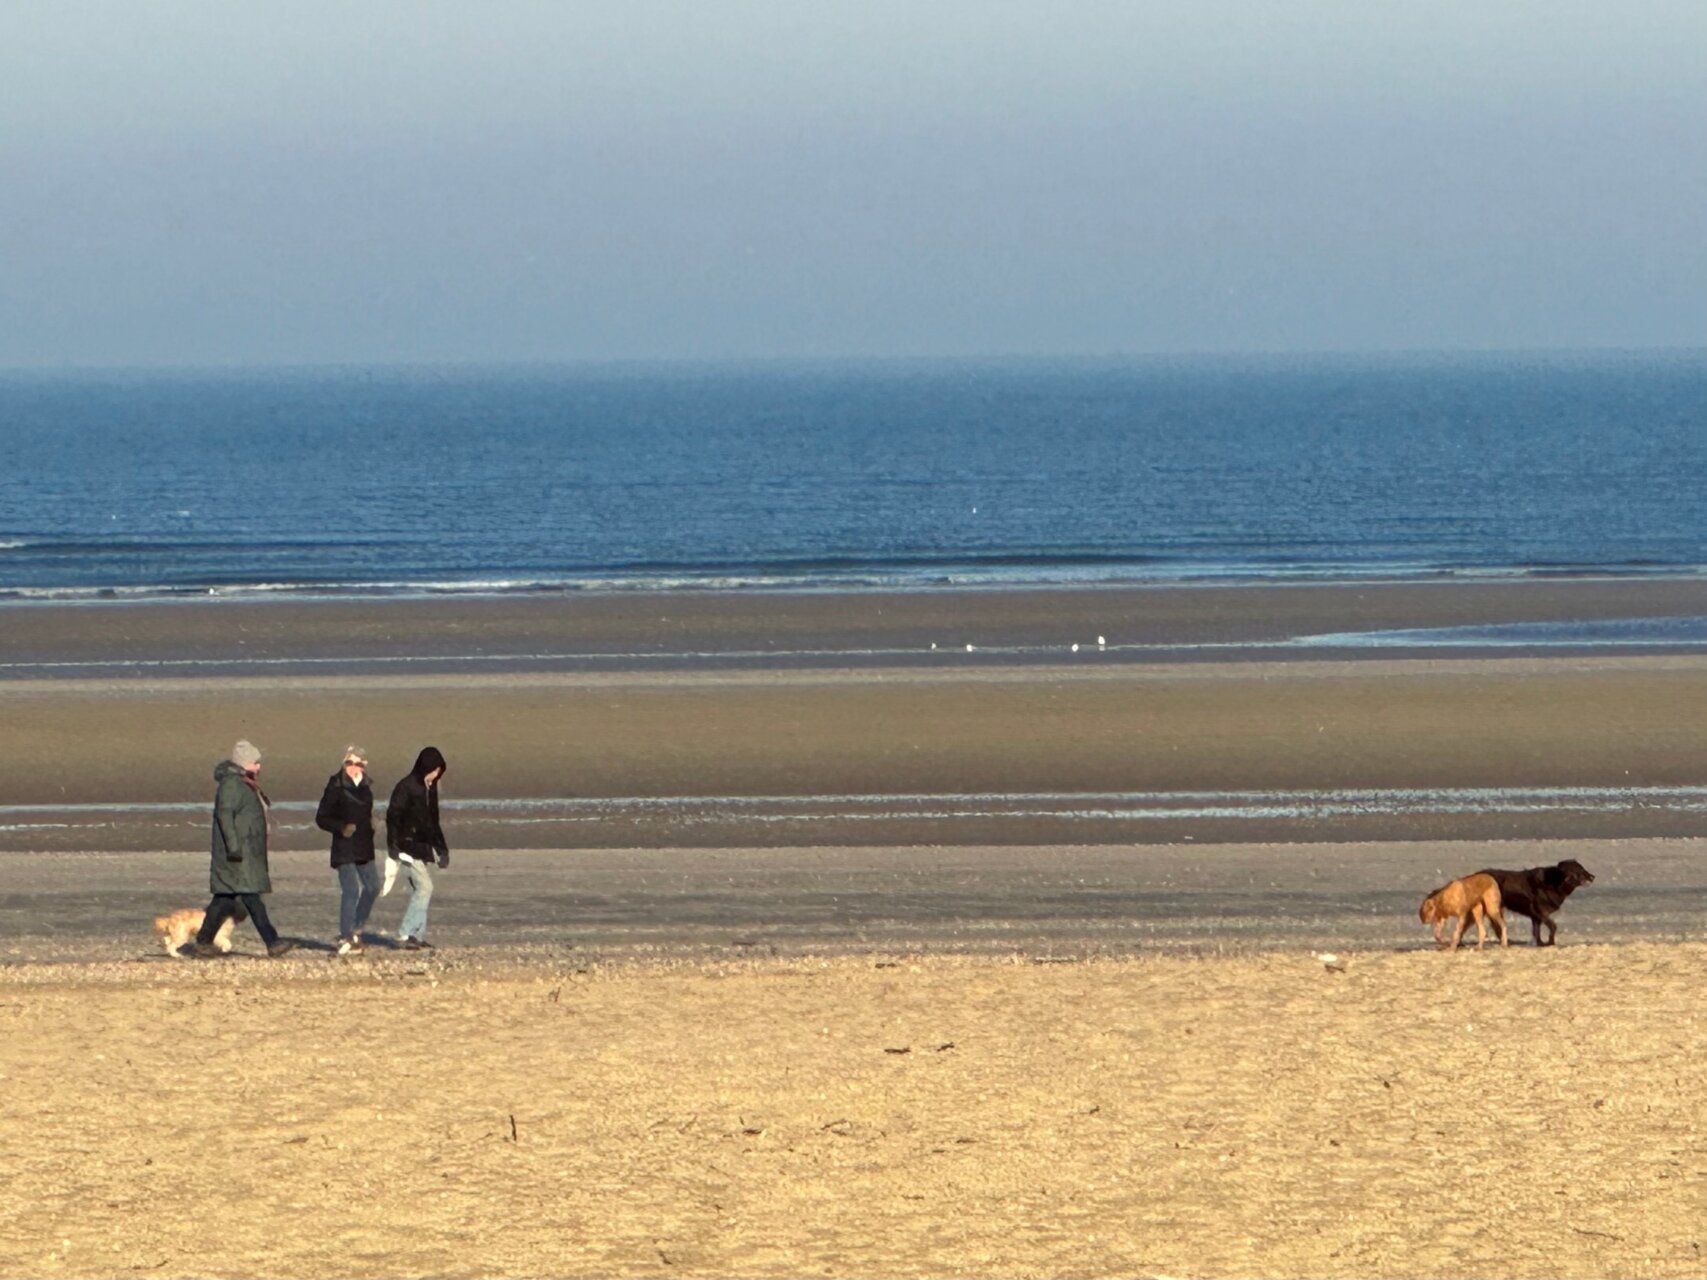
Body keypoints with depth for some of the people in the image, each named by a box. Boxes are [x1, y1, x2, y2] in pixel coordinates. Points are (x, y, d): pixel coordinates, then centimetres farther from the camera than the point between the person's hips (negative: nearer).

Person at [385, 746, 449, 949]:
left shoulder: (430, 789, 14)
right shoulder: (405, 788, -11)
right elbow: (393, 817, -15)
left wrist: (441, 848, 22)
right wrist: (393, 846, -21)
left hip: (423, 847, 8)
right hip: (409, 846, -8)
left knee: (421, 891, 6)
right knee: (424, 887, -16)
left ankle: (417, 936, 9)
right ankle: (406, 933, -14)